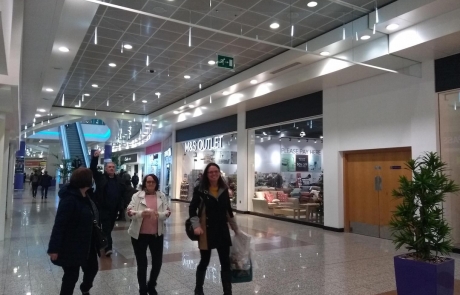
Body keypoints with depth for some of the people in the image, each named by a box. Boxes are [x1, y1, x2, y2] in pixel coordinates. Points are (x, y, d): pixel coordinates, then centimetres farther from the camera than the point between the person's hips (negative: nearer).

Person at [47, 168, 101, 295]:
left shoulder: (85, 197, 5)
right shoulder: (69, 199, -23)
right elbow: (59, 225, -24)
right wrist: (54, 248, -24)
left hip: (87, 244, 9)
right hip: (72, 246, -9)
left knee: (92, 268, 22)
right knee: (71, 276, 8)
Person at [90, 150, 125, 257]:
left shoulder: (119, 180, 9)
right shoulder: (100, 177, 0)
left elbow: (122, 193, 9)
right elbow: (92, 169, -12)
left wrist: (120, 205, 3)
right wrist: (95, 157, -26)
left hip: (114, 208, 4)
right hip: (104, 207, -4)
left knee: (110, 227, 16)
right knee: (106, 227, -7)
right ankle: (108, 247, -12)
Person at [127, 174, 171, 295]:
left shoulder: (162, 196, 4)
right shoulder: (137, 196, -2)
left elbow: (168, 212, 0)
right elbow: (129, 211, -9)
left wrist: (159, 214, -22)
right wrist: (141, 213, -28)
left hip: (157, 234, 2)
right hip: (139, 234, -2)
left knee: (158, 262, 9)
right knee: (142, 263, 9)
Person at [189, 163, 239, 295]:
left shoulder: (224, 190, 4)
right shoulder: (200, 190, -8)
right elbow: (192, 209, -5)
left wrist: (236, 229, 16)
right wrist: (196, 226, -18)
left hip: (222, 230, 3)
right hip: (206, 231, -3)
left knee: (226, 263, 6)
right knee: (204, 261, 12)